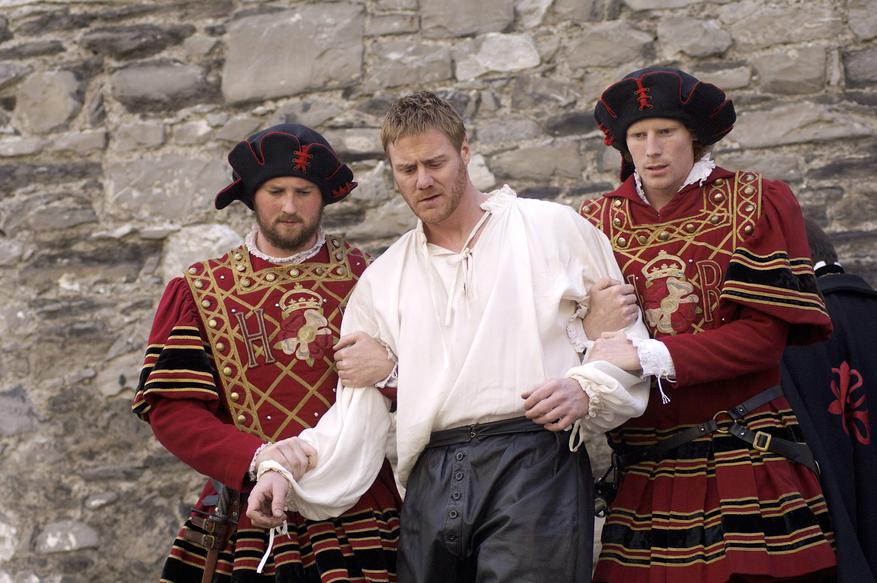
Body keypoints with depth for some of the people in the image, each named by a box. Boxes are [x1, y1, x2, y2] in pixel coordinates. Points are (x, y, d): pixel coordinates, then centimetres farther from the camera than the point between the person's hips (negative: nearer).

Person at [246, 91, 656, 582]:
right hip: (432, 482, 4)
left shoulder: (553, 228, 10)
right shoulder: (382, 280, 19)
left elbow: (627, 340, 9)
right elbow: (358, 411, 14)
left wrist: (586, 389, -11)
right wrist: (286, 473, 0)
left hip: (536, 463, -3)